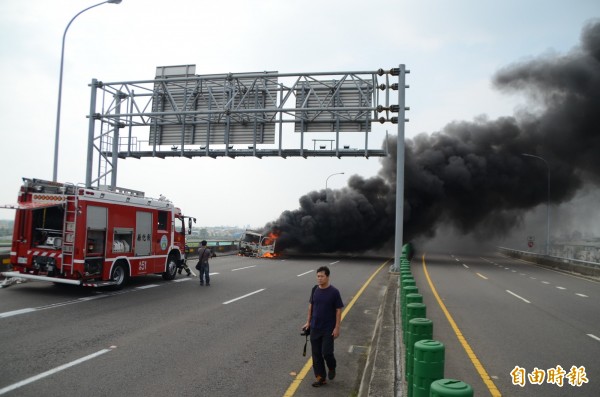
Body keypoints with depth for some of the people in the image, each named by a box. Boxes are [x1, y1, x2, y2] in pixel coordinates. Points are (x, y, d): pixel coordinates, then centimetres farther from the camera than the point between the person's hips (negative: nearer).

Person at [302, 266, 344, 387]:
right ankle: (320, 378, 21)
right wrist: (308, 322, 9)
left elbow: (338, 310, -9)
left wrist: (337, 327, -12)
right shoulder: (315, 289, 0)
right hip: (315, 328, 4)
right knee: (316, 354, 7)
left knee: (326, 352, -6)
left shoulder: (334, 292, -13)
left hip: (328, 329, -4)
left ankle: (332, 368, 27)